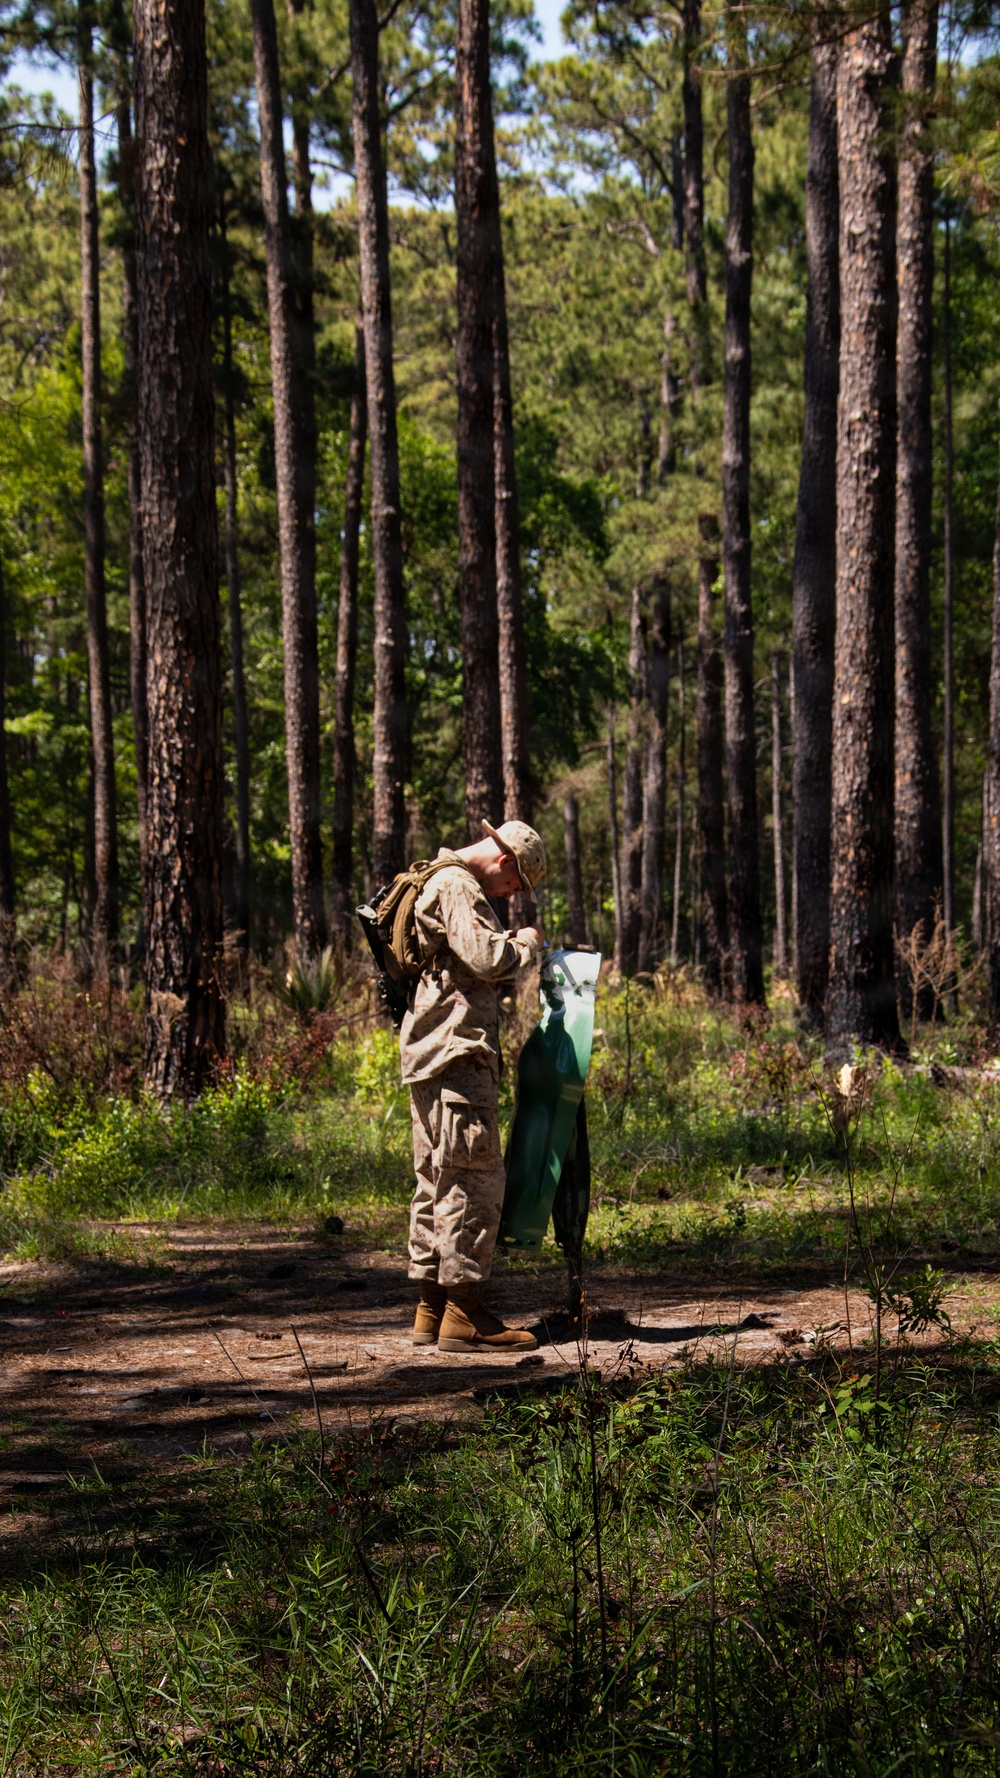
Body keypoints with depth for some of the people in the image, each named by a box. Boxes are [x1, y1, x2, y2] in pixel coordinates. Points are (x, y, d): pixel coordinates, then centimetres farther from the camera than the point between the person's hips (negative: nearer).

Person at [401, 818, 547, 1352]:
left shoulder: (439, 883, 23)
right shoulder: (456, 888, -11)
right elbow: (485, 959, -20)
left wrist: (515, 946, 17)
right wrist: (526, 943, -3)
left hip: (431, 1056, 11)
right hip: (456, 1052, -11)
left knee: (437, 1178, 12)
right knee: (475, 1177, -10)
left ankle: (432, 1307, 16)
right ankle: (463, 1313, -10)